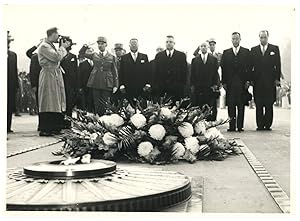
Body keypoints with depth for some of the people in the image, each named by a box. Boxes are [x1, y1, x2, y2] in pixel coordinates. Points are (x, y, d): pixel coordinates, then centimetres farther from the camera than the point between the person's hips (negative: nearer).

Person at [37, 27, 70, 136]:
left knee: (55, 103, 9)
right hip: (48, 75, -10)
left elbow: (58, 58, 19)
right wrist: (63, 47, -6)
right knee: (48, 104, -9)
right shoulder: (44, 46, -11)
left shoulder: (51, 46, 20)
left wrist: (64, 48, 12)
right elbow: (56, 57, -20)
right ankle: (44, 130, -6)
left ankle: (54, 128, 13)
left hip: (56, 75, 10)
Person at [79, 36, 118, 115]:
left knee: (105, 106, -1)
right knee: (97, 105, 3)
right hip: (96, 84, 1)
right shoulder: (94, 55, 10)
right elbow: (81, 53, 11)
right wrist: (86, 46, -10)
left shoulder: (112, 57, 6)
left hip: (107, 84, -1)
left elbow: (115, 72, 7)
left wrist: (115, 85, 1)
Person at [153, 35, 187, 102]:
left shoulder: (182, 55, 8)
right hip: (161, 89, 1)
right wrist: (156, 86, 1)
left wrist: (183, 84, -3)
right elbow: (155, 72, 8)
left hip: (177, 89, 0)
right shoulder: (159, 55, 11)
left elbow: (184, 71, 5)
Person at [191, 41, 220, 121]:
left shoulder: (214, 59, 9)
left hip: (210, 88, 0)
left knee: (211, 108, 0)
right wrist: (192, 85, 1)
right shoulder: (195, 60, 10)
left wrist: (216, 84, -3)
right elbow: (192, 73, 8)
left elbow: (216, 73, 6)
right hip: (198, 87, 0)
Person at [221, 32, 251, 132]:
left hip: (242, 83, -1)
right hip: (230, 83, 1)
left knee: (241, 106, 1)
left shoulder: (246, 52, 9)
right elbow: (223, 68, 8)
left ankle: (240, 126, 5)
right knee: (231, 105, 0)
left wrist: (248, 80, -6)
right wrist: (224, 82, 0)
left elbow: (249, 67, 3)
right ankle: (232, 126, 5)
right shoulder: (226, 52, 12)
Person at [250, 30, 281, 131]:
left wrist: (277, 79, -3)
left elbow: (278, 65, 5)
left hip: (270, 81, -1)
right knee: (258, 105, 1)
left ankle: (268, 125, 6)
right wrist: (250, 79, -1)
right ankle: (260, 125, 7)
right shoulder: (253, 50, 11)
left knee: (269, 105, 0)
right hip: (257, 81, 1)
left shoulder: (275, 49, 8)